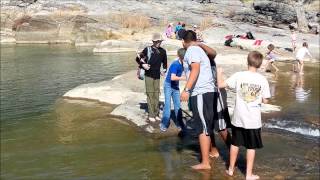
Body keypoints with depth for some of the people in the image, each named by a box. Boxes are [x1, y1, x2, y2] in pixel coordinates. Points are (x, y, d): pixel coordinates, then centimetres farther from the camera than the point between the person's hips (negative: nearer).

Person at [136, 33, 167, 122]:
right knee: (150, 94, -3)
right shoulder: (147, 49, -5)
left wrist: (164, 70, 5)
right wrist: (143, 64, -12)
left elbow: (164, 62, 20)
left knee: (156, 95, 7)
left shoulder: (163, 51, 5)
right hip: (149, 75, -4)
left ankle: (156, 114, 16)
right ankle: (151, 115, 2)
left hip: (157, 76, 4)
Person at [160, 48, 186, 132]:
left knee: (178, 105, 8)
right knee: (167, 104, -8)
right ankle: (164, 124, 0)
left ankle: (179, 123, 16)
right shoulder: (175, 64, -25)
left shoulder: (183, 64, -4)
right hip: (168, 85, -7)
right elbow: (172, 77, -34)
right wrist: (184, 78, -31)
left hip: (176, 86, 7)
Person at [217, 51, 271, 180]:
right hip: (253, 120, -1)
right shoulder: (263, 80, -8)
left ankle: (231, 169, 31)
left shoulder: (239, 75, -9)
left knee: (235, 143, 18)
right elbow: (265, 100, -3)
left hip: (239, 117, 1)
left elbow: (221, 85, -7)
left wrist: (219, 73, 10)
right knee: (251, 147, 10)